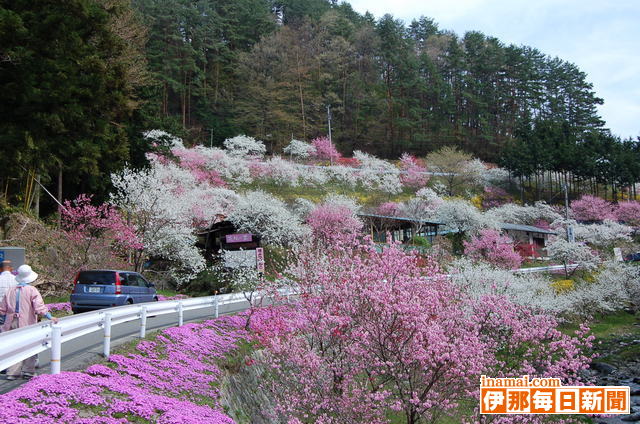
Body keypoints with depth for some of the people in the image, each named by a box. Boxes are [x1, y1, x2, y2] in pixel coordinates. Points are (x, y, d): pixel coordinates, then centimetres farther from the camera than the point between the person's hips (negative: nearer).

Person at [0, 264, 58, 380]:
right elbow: (39, 307, -17)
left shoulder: (11, 290, 9)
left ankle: (12, 373, 8)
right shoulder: (32, 290, -7)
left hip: (12, 323, 5)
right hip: (27, 323, -4)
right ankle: (28, 372, 7)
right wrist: (50, 317, -16)